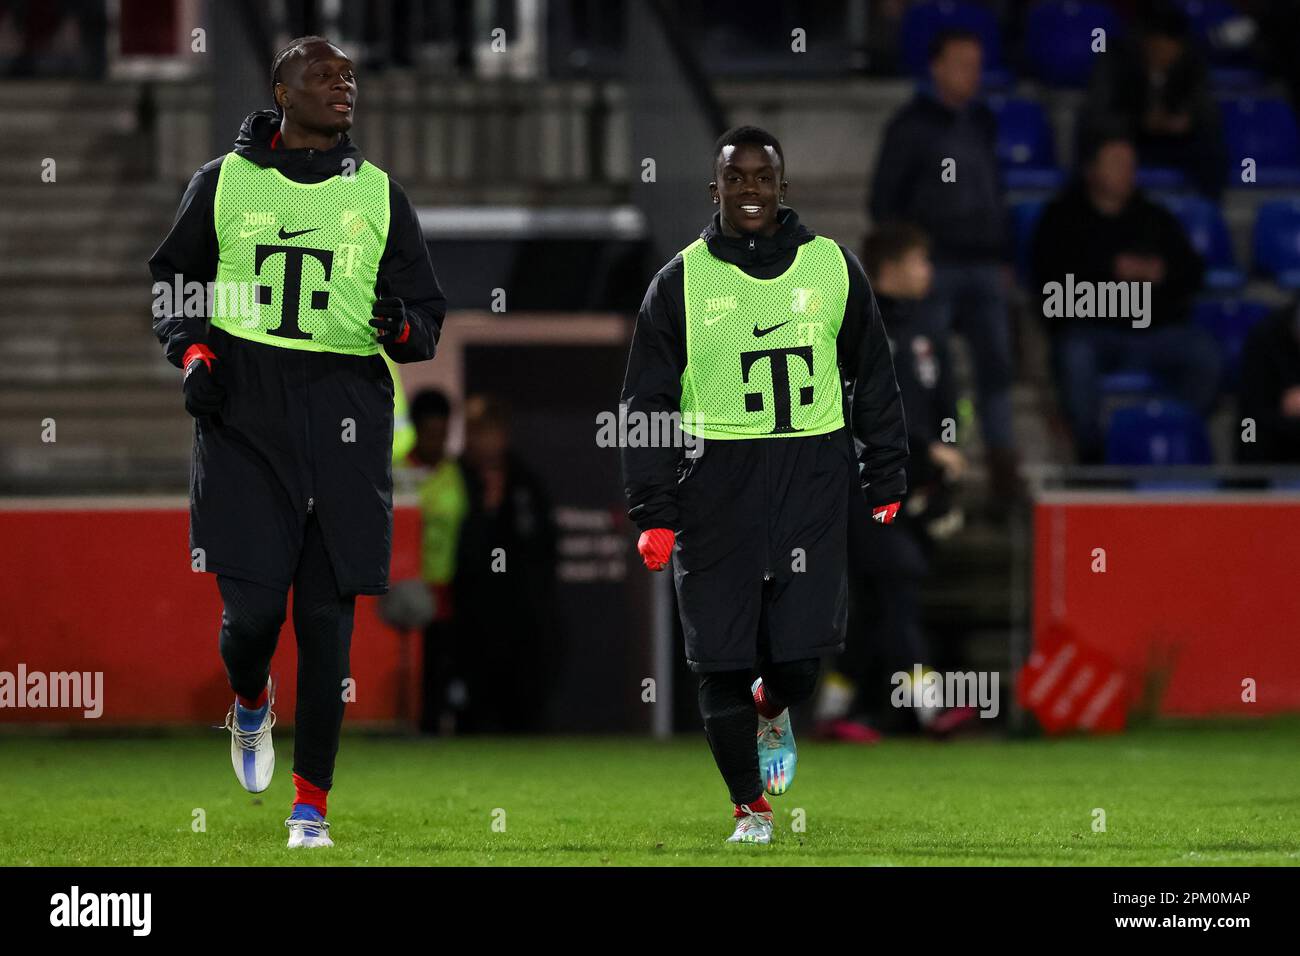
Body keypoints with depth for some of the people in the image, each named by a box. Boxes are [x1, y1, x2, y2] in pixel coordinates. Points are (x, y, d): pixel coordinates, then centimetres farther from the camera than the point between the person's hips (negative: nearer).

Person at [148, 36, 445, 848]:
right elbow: (169, 279, 19)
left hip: (346, 419, 1)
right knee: (251, 604, -9)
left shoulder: (380, 195, 11)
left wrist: (403, 328, -10)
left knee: (329, 616, -2)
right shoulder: (225, 181, 8)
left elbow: (429, 317, 13)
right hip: (244, 413, -1)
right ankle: (252, 706, 28)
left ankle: (312, 803, 6)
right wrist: (191, 351, 1)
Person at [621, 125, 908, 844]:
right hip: (716, 480, -1)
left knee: (801, 647, -6)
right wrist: (653, 513, -2)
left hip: (812, 471, 1)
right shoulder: (682, 282, 3)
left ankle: (772, 710, 30)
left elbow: (874, 382, 17)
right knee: (721, 660, -3)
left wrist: (885, 482, 14)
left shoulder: (833, 268, 8)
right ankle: (749, 807, 13)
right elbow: (647, 405, 5)